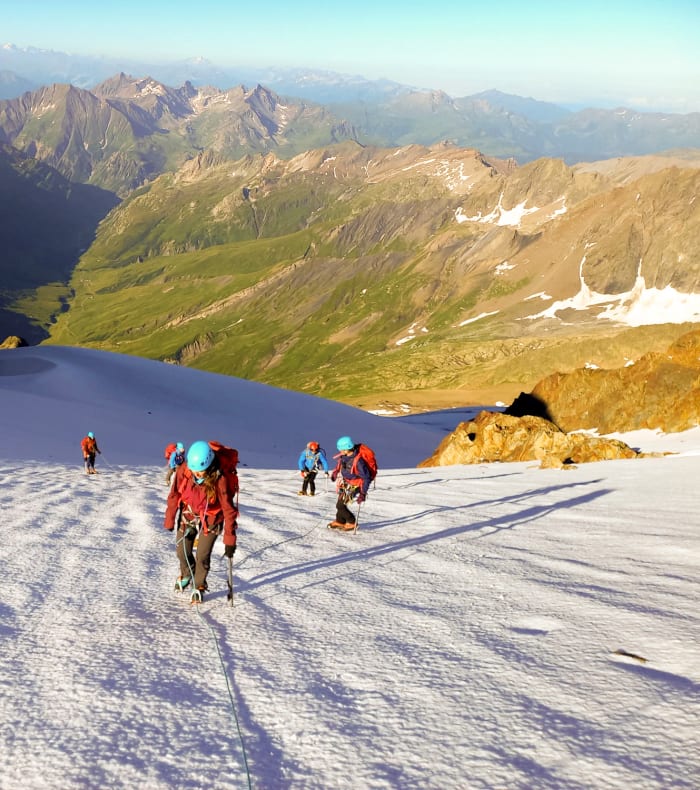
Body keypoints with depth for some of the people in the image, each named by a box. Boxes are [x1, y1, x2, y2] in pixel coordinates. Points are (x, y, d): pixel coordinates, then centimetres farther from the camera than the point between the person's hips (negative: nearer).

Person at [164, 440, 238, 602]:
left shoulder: (219, 479, -32)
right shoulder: (183, 471, -25)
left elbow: (228, 509, -25)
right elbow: (174, 495, -7)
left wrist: (230, 540, -22)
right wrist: (169, 520, 2)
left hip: (210, 519, -3)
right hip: (188, 516, 3)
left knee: (202, 556, -4)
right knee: (182, 551, 9)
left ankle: (199, 586, 23)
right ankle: (187, 574, 42)